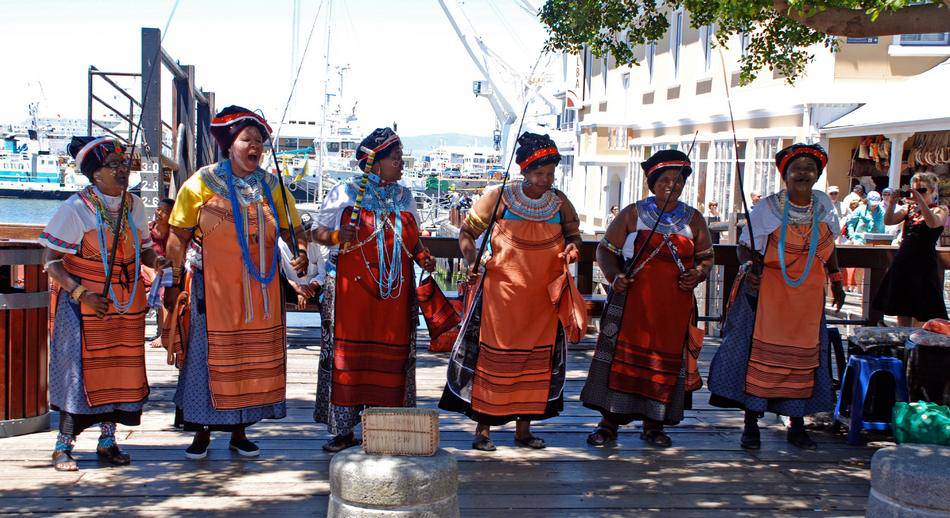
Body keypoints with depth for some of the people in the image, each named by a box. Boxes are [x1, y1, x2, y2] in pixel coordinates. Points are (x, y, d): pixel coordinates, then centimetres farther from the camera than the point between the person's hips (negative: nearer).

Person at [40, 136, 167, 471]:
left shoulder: (134, 205, 6)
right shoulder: (75, 208, -10)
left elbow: (143, 250, 14)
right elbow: (51, 260, -11)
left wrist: (156, 260, -10)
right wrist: (81, 293, -22)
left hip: (127, 304, 5)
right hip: (82, 303, -5)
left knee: (121, 369, 6)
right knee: (80, 369, -6)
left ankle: (108, 441, 19)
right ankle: (63, 446, 5)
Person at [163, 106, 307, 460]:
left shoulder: (271, 186, 9)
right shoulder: (203, 183, -2)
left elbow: (290, 229, 12)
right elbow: (178, 237, -1)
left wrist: (301, 253, -10)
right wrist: (175, 283, -5)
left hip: (259, 290, 3)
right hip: (213, 288, -3)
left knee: (253, 358, 6)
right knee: (208, 355, 0)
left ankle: (240, 432, 19)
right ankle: (202, 432, 14)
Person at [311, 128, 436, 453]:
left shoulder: (404, 197, 14)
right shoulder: (345, 193, 2)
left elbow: (412, 239, 22)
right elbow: (318, 232, 4)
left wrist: (422, 256, 1)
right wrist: (336, 237, -17)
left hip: (394, 292, 4)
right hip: (351, 289, -3)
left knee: (390, 358, 1)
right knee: (347, 356, -4)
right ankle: (344, 431, 4)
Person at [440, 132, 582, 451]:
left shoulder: (560, 203, 5)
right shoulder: (499, 198, -6)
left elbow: (573, 234, 20)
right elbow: (467, 232, 1)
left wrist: (572, 248, -4)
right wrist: (472, 263, -15)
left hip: (543, 299, 4)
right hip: (501, 294, -4)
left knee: (537, 358, 8)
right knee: (493, 355, -1)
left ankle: (524, 428, 20)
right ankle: (483, 428, 9)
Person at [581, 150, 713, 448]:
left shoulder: (693, 219, 9)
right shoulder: (633, 214, 3)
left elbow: (706, 257, 17)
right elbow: (605, 249, 5)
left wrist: (697, 275, -4)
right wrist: (614, 275, -12)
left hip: (675, 306, 2)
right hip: (634, 299, -2)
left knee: (667, 361, 4)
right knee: (623, 356, -2)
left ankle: (654, 424, 17)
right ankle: (609, 423, 7)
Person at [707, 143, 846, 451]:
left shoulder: (823, 205, 6)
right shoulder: (769, 208, -6)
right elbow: (745, 245, -5)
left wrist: (836, 281, 20)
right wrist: (748, 266, -25)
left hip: (808, 296, 4)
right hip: (769, 290, -4)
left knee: (804, 355, 6)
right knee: (760, 352, -6)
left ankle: (797, 426, 17)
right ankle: (751, 425, 3)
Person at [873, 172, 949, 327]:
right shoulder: (908, 208, 11)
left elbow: (933, 223, -25)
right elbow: (888, 221, -1)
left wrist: (920, 200, -28)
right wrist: (892, 203, -16)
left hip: (924, 266, -5)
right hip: (903, 262, 5)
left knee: (920, 312, -4)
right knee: (902, 311, 12)